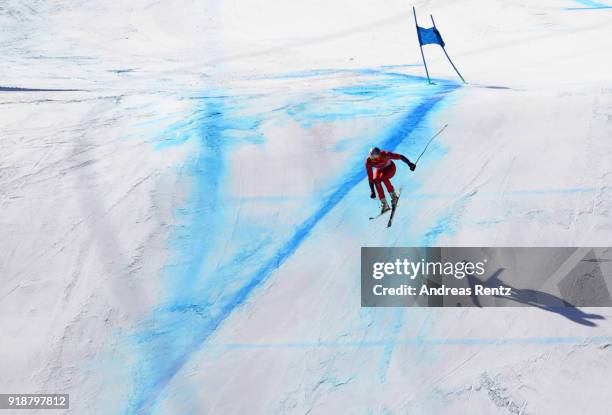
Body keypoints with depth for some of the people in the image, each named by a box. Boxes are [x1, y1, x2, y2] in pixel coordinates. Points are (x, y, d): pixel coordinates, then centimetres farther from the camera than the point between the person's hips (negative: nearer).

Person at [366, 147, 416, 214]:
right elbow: (370, 177, -25)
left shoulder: (385, 154, -37)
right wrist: (372, 191, -25)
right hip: (380, 170, 3)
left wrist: (409, 164, -27)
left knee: (382, 176, -33)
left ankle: (394, 196, -15)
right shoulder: (368, 161, -30)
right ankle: (384, 204, -22)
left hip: (390, 167, -3)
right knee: (376, 180, -28)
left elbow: (400, 157, -27)